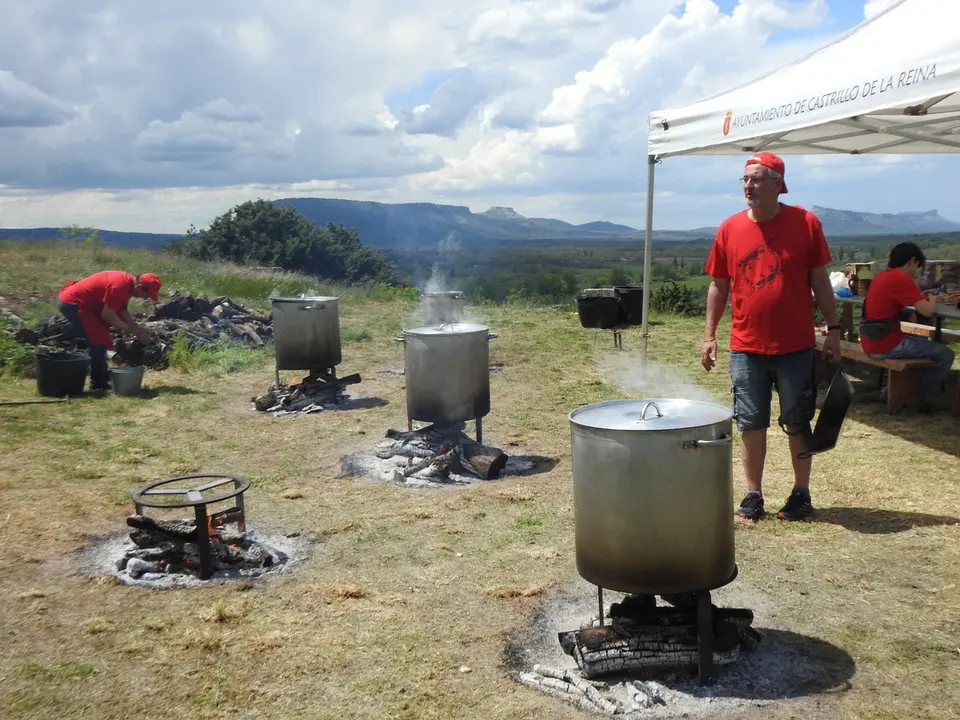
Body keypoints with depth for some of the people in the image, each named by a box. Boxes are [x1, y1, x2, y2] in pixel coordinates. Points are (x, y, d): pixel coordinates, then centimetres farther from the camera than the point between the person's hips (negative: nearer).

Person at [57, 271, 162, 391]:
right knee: (99, 341, -9)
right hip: (71, 303, -10)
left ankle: (102, 378, 22)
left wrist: (136, 328, 0)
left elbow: (122, 310, 9)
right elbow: (107, 315, -24)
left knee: (101, 339, 14)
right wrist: (130, 329, -13)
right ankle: (98, 383, -1)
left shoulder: (128, 283, 2)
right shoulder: (120, 285, -28)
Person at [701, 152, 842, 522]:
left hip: (796, 347, -2)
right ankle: (753, 494, 21)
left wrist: (833, 329, -3)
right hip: (746, 348, 2)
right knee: (751, 424, 8)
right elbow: (718, 286, 7)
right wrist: (709, 335, 4)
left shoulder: (805, 223, -5)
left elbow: (820, 280, 0)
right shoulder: (729, 229, 1)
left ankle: (801, 493, 24)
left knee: (798, 423, 10)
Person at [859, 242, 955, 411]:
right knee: (945, 355, 0)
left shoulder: (882, 276, 11)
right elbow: (927, 311, -18)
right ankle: (923, 399, 12)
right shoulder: (901, 278, -16)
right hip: (886, 345, -9)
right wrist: (932, 299, 3)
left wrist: (921, 296, 14)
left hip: (872, 343, 9)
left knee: (921, 342, 34)